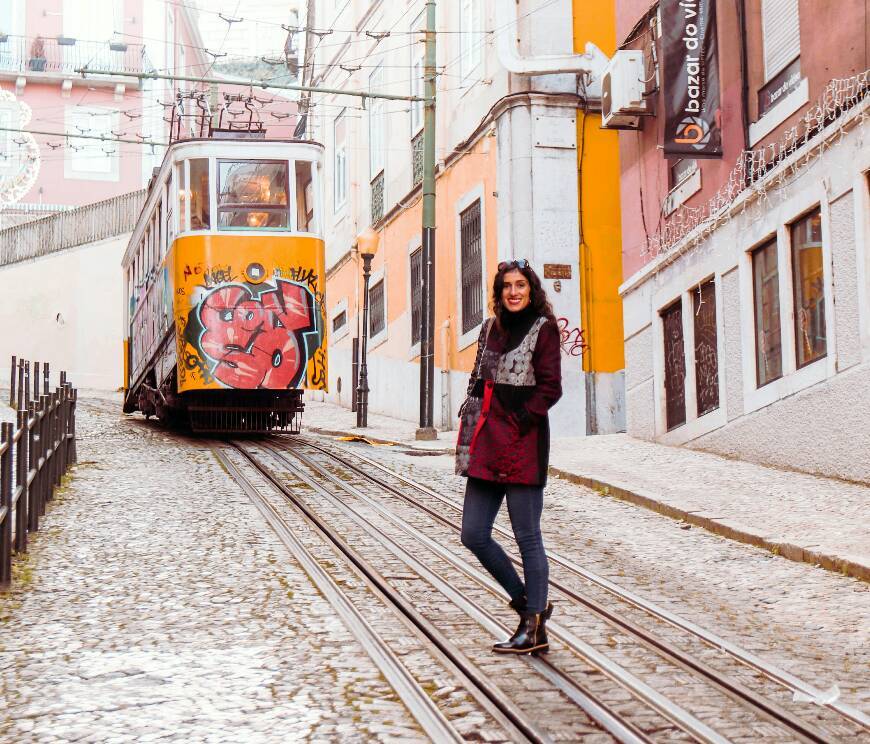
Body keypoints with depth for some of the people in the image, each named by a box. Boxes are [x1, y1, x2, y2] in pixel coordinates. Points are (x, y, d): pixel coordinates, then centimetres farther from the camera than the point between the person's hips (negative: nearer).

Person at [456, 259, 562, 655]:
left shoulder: (543, 329, -3)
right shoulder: (491, 328, 16)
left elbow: (550, 388, -8)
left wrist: (520, 419, -14)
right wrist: (473, 424, 8)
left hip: (523, 443, -7)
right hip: (487, 443, 7)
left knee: (527, 537, -4)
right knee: (473, 535, 5)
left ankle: (535, 629, 3)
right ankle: (528, 602, 21)